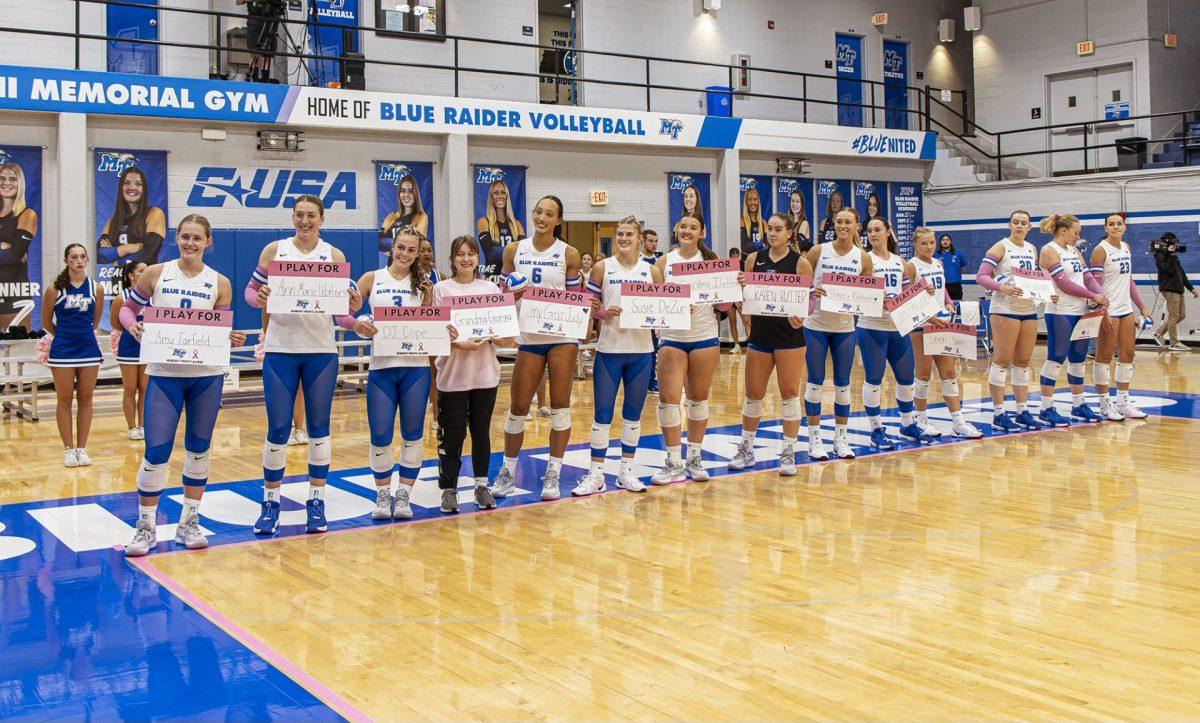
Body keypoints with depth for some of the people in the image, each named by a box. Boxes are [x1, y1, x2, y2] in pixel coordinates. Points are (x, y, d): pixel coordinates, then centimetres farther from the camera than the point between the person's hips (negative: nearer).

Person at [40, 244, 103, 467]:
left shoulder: (96, 288, 1)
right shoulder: (55, 289, -5)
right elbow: (46, 322, 6)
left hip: (88, 349, 2)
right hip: (62, 351, -2)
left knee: (85, 400, 6)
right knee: (64, 400, 3)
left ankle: (82, 448, 13)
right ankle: (69, 449, 10)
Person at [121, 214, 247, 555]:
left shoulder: (220, 284, 3)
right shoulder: (155, 274, 0)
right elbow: (128, 307, 8)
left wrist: (233, 339, -14)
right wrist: (133, 325, -13)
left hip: (207, 376, 2)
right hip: (164, 375, -1)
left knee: (199, 448, 9)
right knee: (156, 451, -3)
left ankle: (189, 523, 23)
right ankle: (145, 526, 13)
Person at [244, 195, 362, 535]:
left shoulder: (334, 255, 4)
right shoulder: (273, 250, 3)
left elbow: (344, 304, 4)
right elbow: (251, 289, 5)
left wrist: (354, 306, -18)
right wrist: (258, 298, -17)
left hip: (321, 351, 1)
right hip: (280, 350, -1)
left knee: (319, 427, 7)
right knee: (278, 429, 0)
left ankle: (316, 501, 17)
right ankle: (271, 502, 14)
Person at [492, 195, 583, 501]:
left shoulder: (569, 254, -1)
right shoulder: (514, 250, 4)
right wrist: (512, 292, -13)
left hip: (562, 335, -1)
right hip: (529, 336, 1)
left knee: (560, 405, 0)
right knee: (518, 407, 4)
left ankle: (553, 475, 11)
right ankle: (508, 471, 20)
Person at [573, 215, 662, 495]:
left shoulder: (652, 271, 6)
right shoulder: (602, 268, 2)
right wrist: (604, 313, -17)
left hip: (641, 350, 2)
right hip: (609, 349, -2)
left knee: (633, 412, 9)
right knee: (602, 412, 0)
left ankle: (627, 471, 21)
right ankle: (595, 474, 8)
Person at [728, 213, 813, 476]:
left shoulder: (800, 263, -2)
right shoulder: (754, 259, 7)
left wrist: (800, 316, -22)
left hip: (789, 336, -3)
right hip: (760, 333, 3)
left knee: (789, 392, -1)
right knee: (753, 393, 8)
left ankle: (788, 453, 10)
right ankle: (746, 449, 23)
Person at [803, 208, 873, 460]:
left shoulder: (863, 258, 2)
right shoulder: (818, 251, -3)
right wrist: (810, 292, -21)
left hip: (845, 327, 2)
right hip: (816, 324, -2)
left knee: (843, 383, 7)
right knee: (815, 381, 1)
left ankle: (841, 438, 17)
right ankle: (814, 438, 9)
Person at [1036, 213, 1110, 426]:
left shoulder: (1074, 251, 17)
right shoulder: (1049, 250, -8)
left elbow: (1087, 277, 11)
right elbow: (1063, 283, -14)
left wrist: (1102, 297, -7)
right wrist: (1093, 296, -12)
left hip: (1080, 312, 8)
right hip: (1060, 313, -8)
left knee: (1078, 359, 12)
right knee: (1056, 359, -6)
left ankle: (1078, 405, 21)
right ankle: (1046, 409, -1)